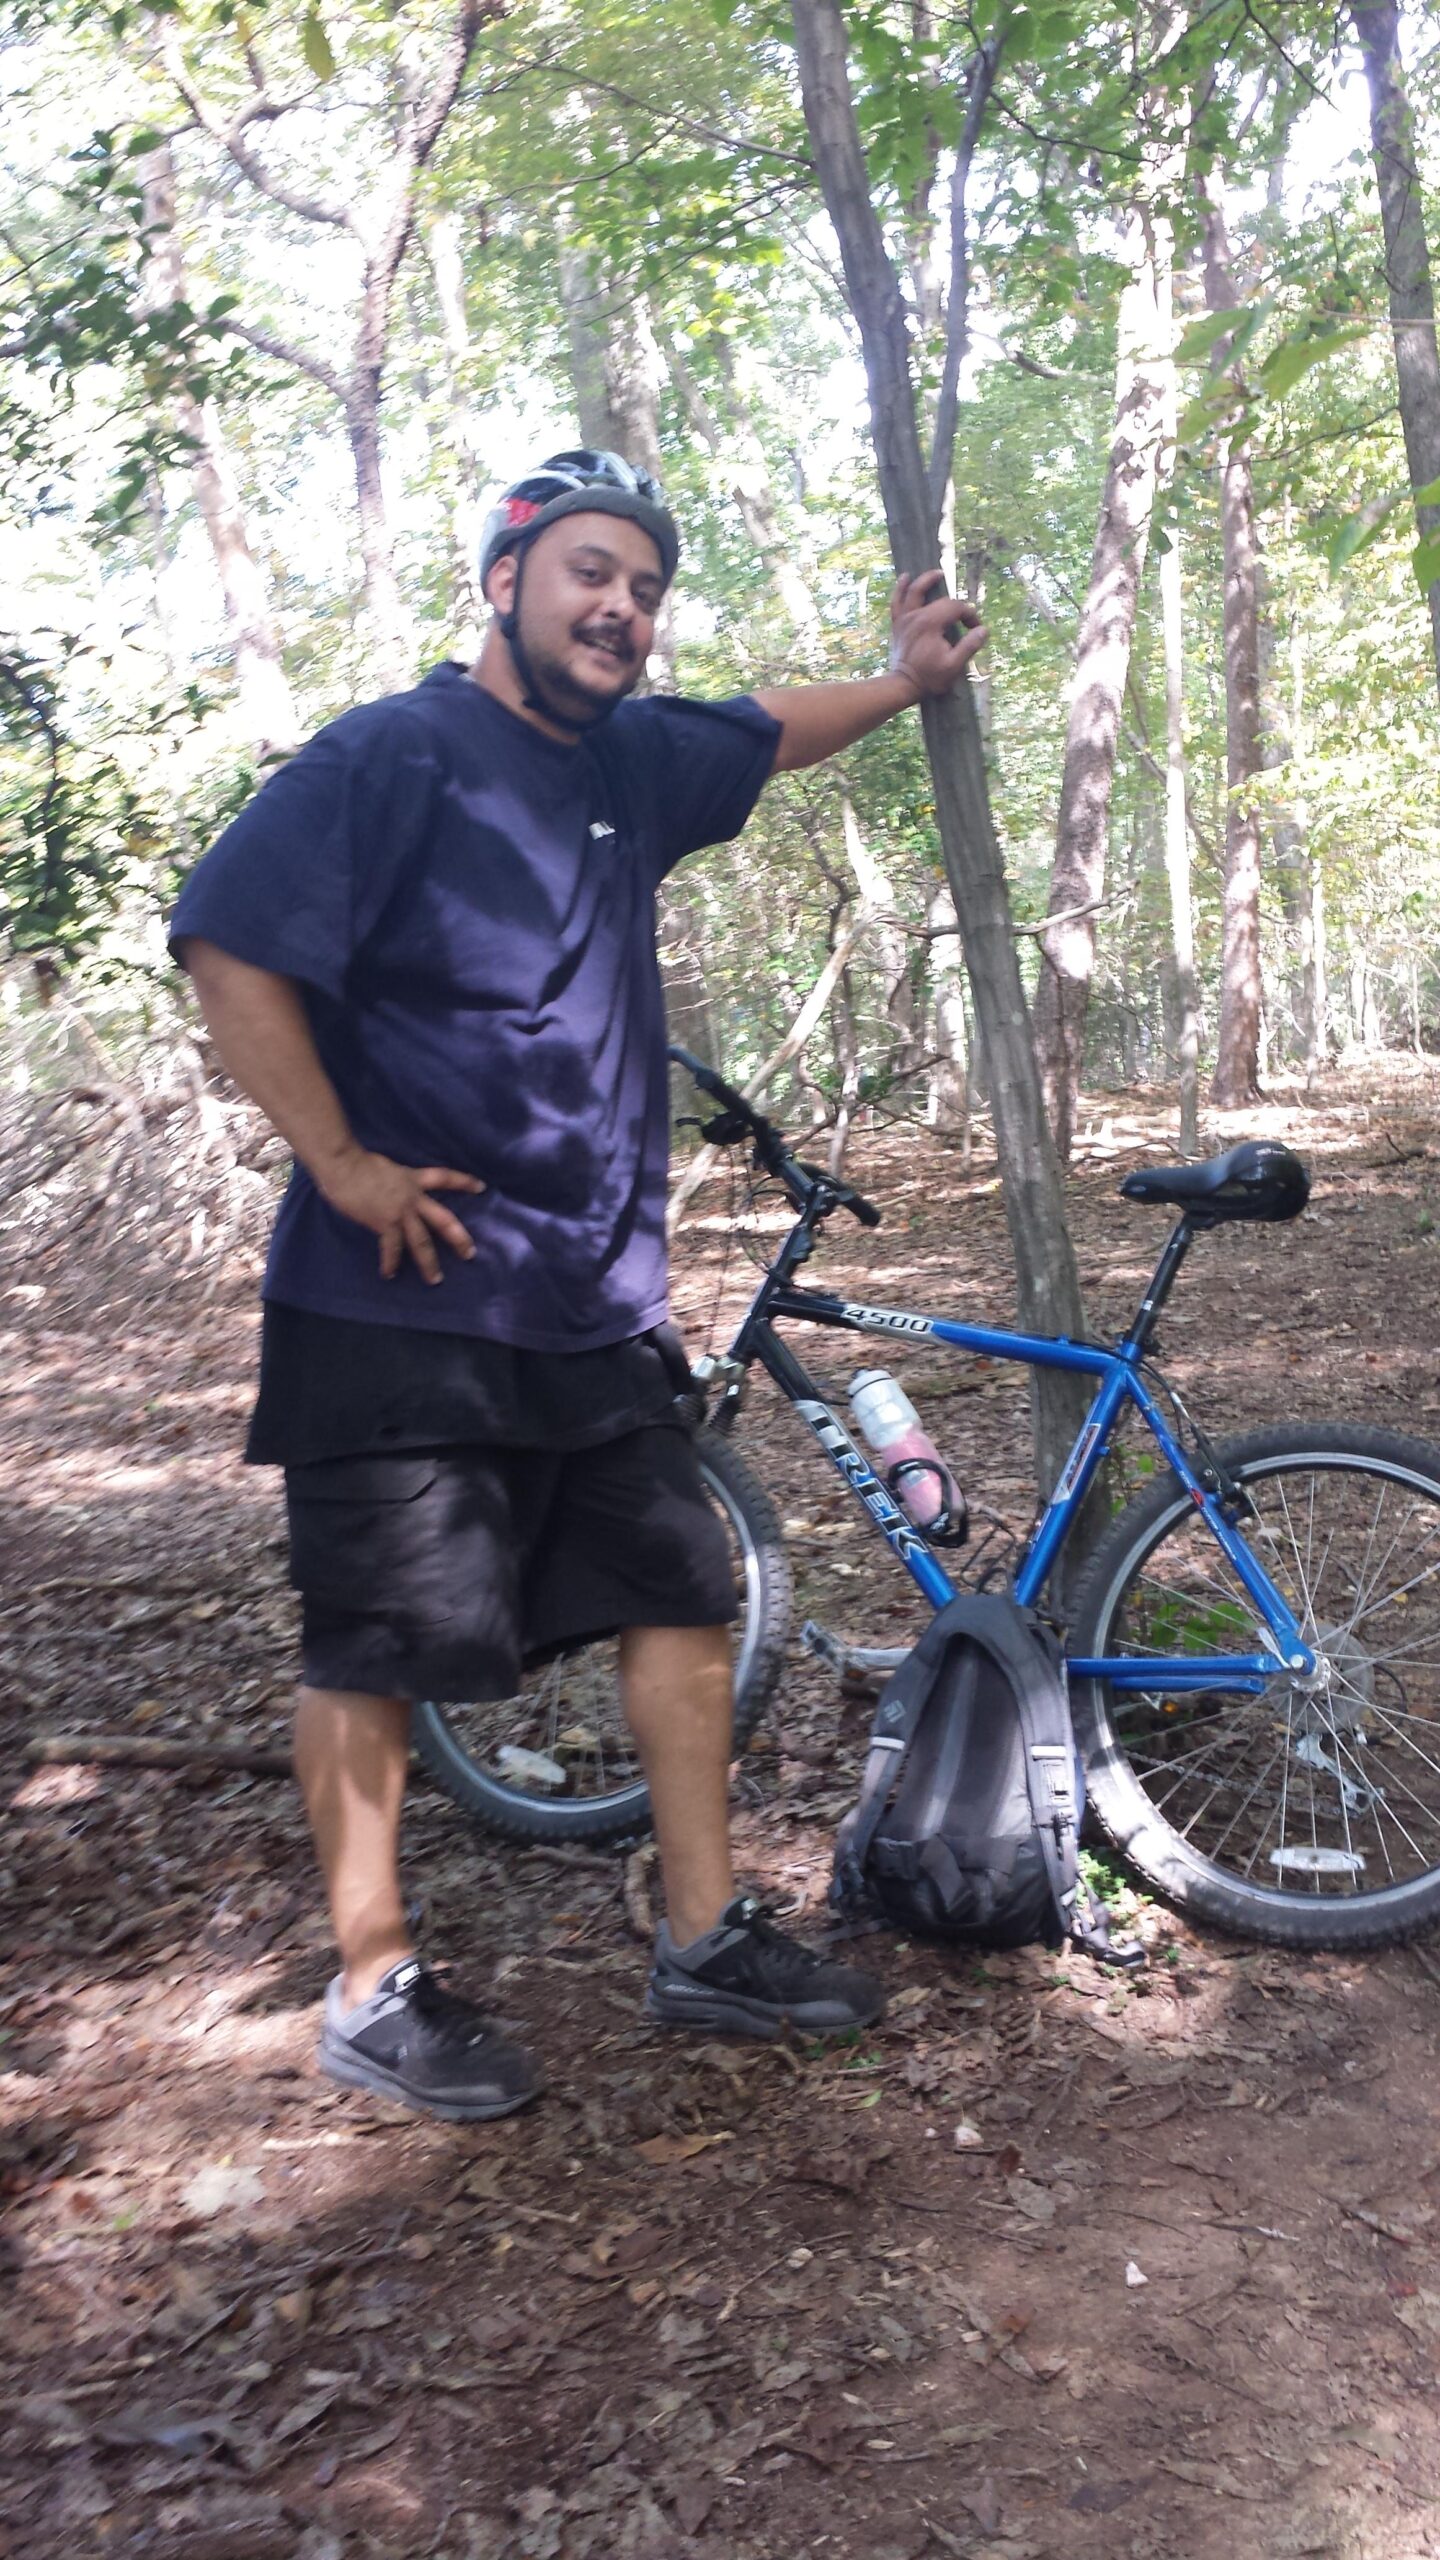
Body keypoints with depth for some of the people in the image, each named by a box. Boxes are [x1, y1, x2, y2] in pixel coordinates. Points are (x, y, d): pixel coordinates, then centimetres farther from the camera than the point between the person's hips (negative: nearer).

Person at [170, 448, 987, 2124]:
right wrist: (342, 1165, -18)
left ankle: (705, 1947, 23)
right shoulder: (395, 756, -10)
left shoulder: (631, 762, 12)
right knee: (377, 1649, 2)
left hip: (594, 1306, 8)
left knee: (682, 1598, 10)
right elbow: (226, 948, -17)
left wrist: (904, 678, 24)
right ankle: (372, 1995, 18)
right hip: (404, 1308, -8)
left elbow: (766, 734, 33)